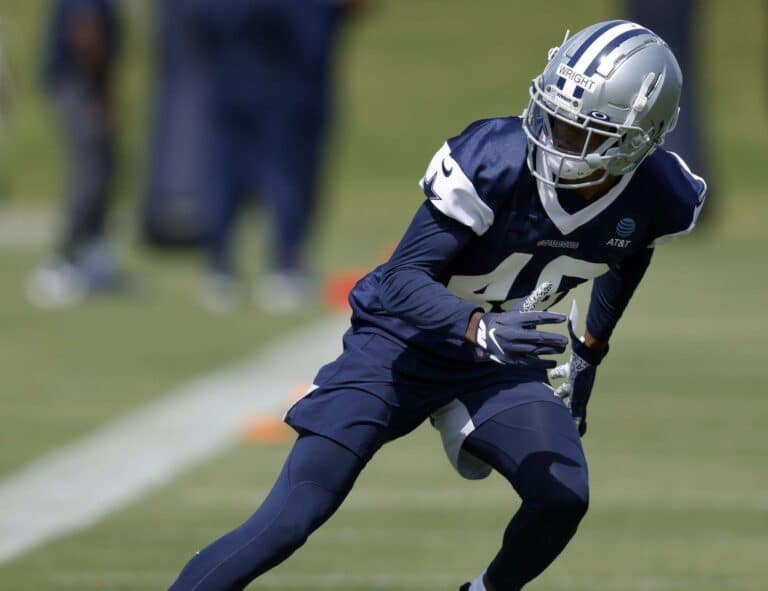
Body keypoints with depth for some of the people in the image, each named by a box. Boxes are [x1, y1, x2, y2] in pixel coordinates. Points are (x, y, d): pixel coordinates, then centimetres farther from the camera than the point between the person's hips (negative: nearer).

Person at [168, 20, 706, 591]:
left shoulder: (657, 196, -13)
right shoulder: (494, 159, -29)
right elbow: (404, 278, -30)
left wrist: (590, 355, 19)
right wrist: (481, 331, -47)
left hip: (499, 360, 4)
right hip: (401, 344, -4)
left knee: (562, 499, -18)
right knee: (289, 521, -14)